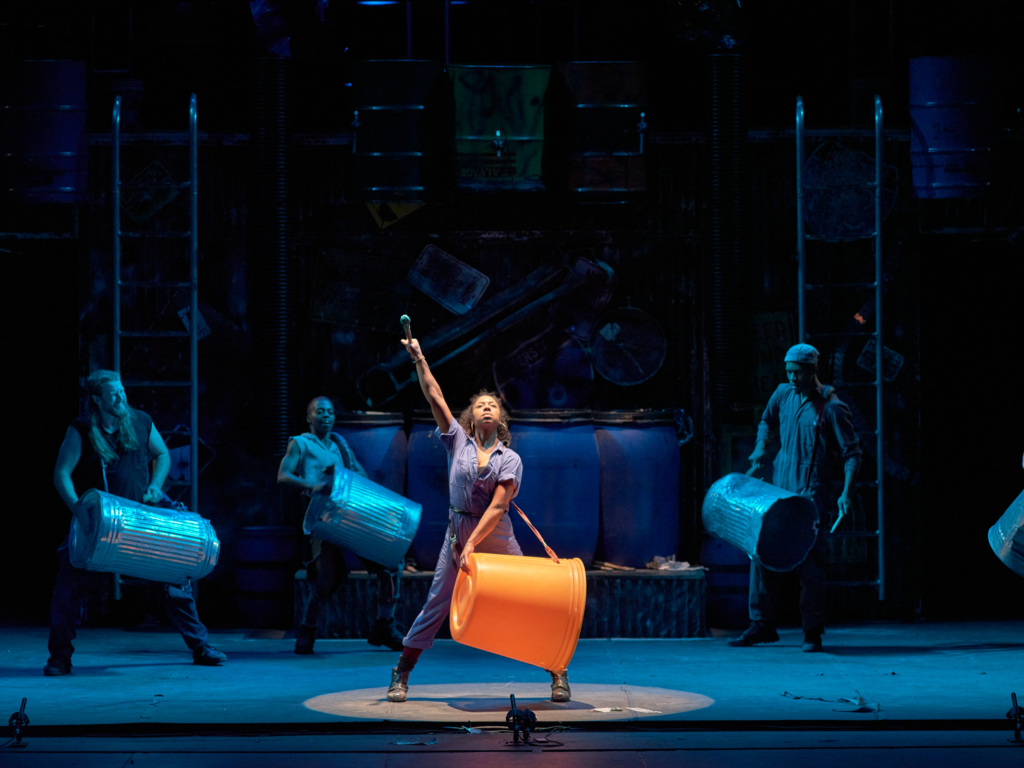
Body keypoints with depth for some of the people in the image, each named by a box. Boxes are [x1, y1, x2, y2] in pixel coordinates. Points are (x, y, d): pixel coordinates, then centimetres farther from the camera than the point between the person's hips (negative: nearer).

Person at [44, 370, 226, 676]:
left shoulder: (140, 422, 0)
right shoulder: (81, 431, -9)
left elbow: (162, 455, 15)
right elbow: (61, 474, -12)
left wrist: (154, 486, -2)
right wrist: (78, 507, -27)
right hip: (96, 520, -2)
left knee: (173, 578, 1)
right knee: (69, 584, -9)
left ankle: (200, 647, 12)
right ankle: (59, 658, 6)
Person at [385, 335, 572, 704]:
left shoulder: (510, 459, -2)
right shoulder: (459, 441, 5)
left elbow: (497, 506, -11)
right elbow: (434, 397, -2)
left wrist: (473, 544, -20)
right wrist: (419, 359, -9)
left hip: (496, 535, -1)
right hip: (457, 531, 1)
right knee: (436, 604, -1)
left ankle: (557, 673, 9)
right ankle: (401, 676, 7)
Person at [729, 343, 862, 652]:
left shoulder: (831, 407, -10)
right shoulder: (782, 394, 6)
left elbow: (852, 453, -9)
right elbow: (767, 422, 27)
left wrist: (846, 493, -20)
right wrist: (760, 450, 11)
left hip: (811, 491, -6)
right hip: (779, 487, 6)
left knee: (808, 559, -8)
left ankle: (812, 631, 1)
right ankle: (761, 624, 14)